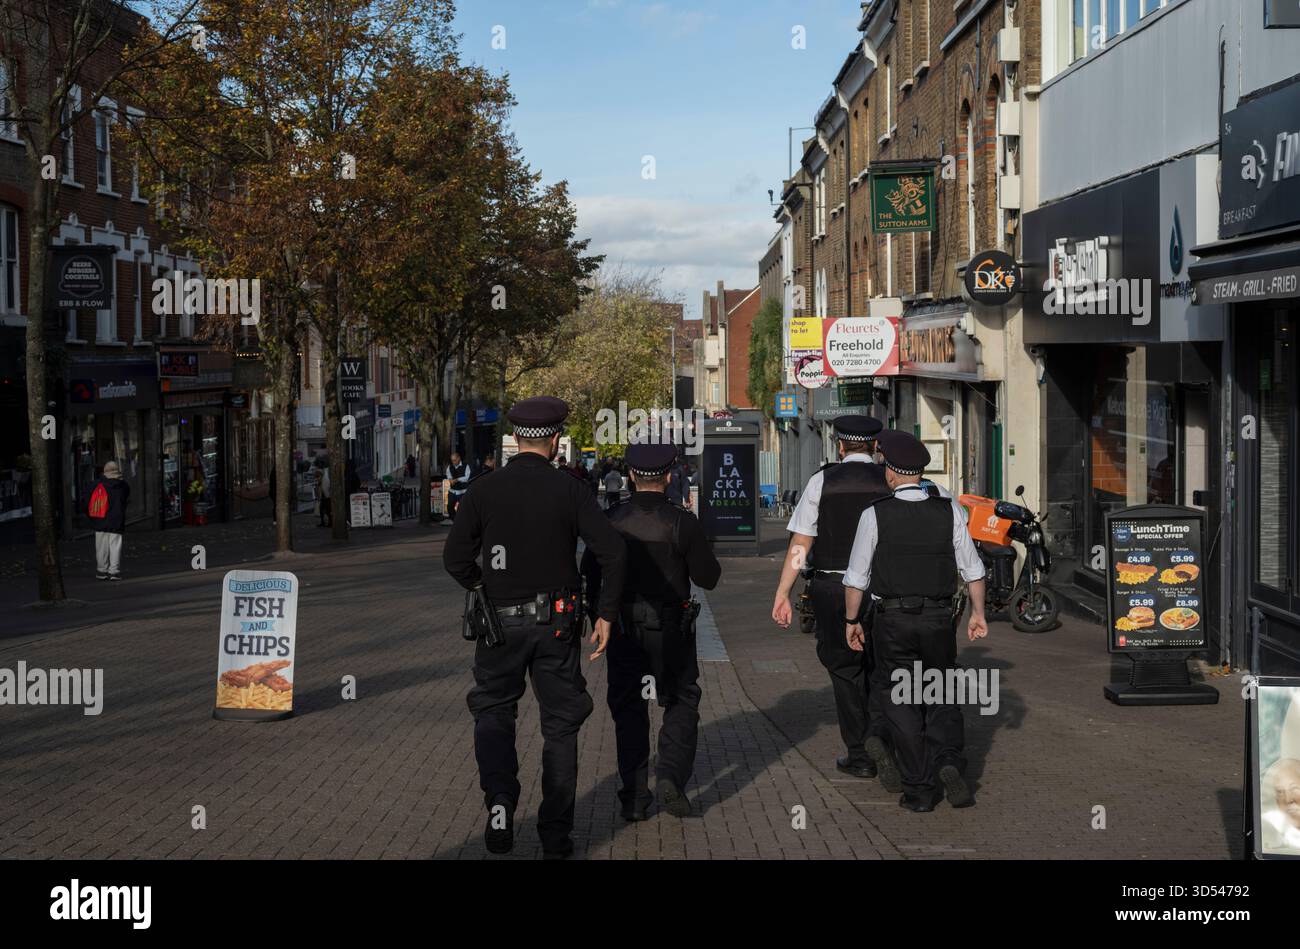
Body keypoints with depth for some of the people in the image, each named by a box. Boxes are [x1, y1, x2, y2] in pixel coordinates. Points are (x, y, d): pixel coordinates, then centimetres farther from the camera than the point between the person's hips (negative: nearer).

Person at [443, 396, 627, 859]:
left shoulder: (483, 491, -4)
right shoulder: (569, 491, -7)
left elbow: (455, 558, -2)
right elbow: (613, 552, -12)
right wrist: (606, 614, -3)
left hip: (501, 623, 0)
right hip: (557, 625, 0)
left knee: (493, 714, 17)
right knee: (560, 724, 11)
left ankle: (499, 805, -4)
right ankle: (556, 833, 12)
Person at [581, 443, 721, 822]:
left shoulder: (611, 521, -7)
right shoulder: (682, 523, -14)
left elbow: (590, 572, 1)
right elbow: (708, 577, -9)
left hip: (623, 629, 2)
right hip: (671, 630, -2)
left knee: (628, 709, 12)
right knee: (681, 702, 16)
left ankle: (634, 797, 9)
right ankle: (671, 776, -3)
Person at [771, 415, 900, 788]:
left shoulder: (822, 481, -2)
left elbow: (799, 544, -4)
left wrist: (782, 595, 0)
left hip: (833, 587, 0)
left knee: (846, 672, 13)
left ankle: (859, 757, 21)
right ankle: (879, 735, -11)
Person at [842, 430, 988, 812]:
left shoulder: (875, 515, -8)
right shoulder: (949, 510, -2)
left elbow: (856, 577, -4)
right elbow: (972, 568, 3)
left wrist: (852, 620, 8)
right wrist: (978, 613, 13)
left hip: (893, 622, -2)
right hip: (939, 619, 2)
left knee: (903, 705, 8)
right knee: (942, 697, 16)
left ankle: (920, 789, 8)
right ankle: (949, 762, -7)